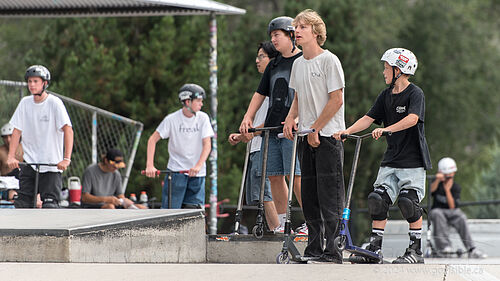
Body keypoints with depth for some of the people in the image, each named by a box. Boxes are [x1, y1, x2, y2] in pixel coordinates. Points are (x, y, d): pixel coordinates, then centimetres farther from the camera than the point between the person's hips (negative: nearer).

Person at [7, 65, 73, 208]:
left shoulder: (54, 103, -9)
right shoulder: (25, 103, 5)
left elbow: (68, 130, -16)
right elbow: (17, 131, 6)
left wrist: (66, 159, -27)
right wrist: (11, 156, -7)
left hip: (52, 164, -4)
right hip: (29, 163, 4)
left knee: (49, 206, -10)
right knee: (22, 204, -2)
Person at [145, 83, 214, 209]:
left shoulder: (203, 118, -1)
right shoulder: (172, 119, -6)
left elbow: (207, 145, -7)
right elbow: (153, 140, -3)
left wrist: (198, 166, -24)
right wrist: (150, 165, -16)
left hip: (197, 174, 2)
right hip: (176, 170, -2)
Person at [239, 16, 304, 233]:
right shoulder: (274, 65, 20)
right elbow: (260, 93, 22)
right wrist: (248, 118, 10)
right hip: (272, 127, 7)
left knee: (295, 175, -13)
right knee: (274, 175, 4)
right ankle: (282, 223, 8)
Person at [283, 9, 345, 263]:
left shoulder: (329, 60, -9)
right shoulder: (298, 64, 14)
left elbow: (336, 100, -13)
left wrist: (315, 129, -12)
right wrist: (291, 118, 4)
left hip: (328, 135, -8)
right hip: (306, 137, 8)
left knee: (329, 195, -9)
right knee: (309, 195, 8)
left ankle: (331, 251, -9)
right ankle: (314, 249, 14)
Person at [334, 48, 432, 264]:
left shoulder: (415, 93, -9)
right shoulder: (386, 95, 12)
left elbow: (412, 119, -25)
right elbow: (368, 118, 7)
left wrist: (386, 129, -37)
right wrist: (346, 132, -9)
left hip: (413, 160, -6)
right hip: (391, 159, 6)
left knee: (408, 201, -15)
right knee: (378, 199, -3)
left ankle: (416, 250, -5)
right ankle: (375, 248, 4)